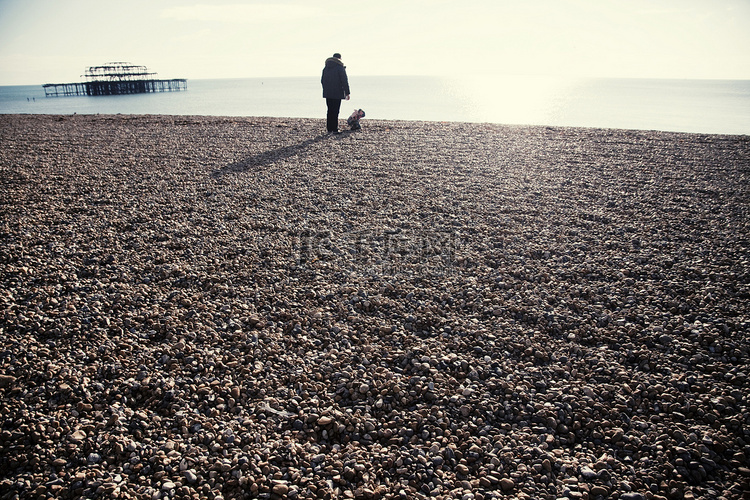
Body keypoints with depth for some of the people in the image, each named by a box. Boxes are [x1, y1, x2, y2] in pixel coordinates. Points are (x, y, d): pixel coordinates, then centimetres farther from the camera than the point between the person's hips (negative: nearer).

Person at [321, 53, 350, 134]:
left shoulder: (326, 68, 13)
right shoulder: (340, 68, -7)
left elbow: (322, 81, 17)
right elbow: (344, 81, -11)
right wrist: (347, 93, -8)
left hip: (327, 93, 6)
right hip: (337, 93, -6)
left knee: (330, 111, 11)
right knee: (335, 111, -4)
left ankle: (329, 129, 12)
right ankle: (334, 129, -6)